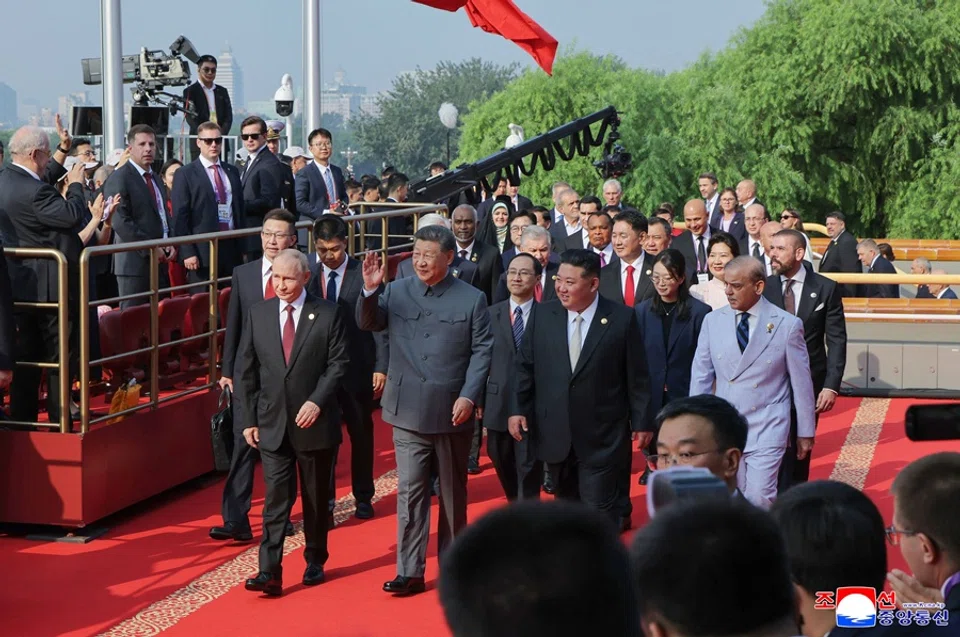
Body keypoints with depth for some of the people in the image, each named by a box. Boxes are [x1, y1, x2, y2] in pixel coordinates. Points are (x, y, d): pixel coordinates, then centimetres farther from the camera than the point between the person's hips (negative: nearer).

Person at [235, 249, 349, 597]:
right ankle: (269, 573, -7)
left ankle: (315, 561, 28)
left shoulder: (328, 314, -2)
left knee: (316, 497, 11)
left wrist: (317, 401, -15)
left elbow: (338, 363, -4)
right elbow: (245, 370, 6)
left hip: (314, 422, -1)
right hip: (272, 424, 1)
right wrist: (248, 419, 1)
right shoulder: (257, 313, 4)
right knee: (276, 498, -5)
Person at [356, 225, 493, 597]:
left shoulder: (472, 299, -2)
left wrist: (469, 396, -13)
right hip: (409, 411, 1)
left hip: (453, 411, -1)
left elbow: (482, 351, -2)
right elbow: (367, 323, -3)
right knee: (410, 491, -1)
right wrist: (370, 290, -21)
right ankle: (410, 572, 3)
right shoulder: (396, 292, 4)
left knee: (453, 491, 13)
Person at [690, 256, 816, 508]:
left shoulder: (787, 325, -5)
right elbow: (700, 376, 7)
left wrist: (805, 432, 4)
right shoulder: (713, 321, 3)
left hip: (767, 430, -3)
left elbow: (801, 382, 1)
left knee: (759, 498, -14)